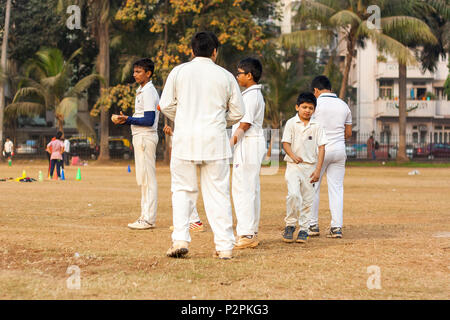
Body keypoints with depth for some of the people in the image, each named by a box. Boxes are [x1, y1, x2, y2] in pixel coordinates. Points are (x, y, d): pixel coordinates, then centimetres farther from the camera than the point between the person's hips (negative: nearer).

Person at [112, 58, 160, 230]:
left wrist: (128, 119, -17)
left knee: (148, 178, -9)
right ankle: (145, 217, 16)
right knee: (143, 179, 12)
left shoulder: (148, 92, -13)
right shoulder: (141, 91, 18)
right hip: (140, 137, 11)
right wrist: (124, 120, 7)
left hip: (146, 137, -11)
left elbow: (149, 120, -20)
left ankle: (149, 219, -8)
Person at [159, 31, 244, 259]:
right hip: (215, 140, 0)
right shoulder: (225, 76, 4)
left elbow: (166, 105, 4)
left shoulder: (179, 72, 4)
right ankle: (224, 246, 3)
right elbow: (237, 112, 7)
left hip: (185, 138, 0)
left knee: (183, 191, 10)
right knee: (218, 193, 4)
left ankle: (180, 239, -4)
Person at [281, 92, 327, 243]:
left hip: (310, 166, 2)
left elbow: (321, 148, 3)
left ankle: (304, 229, 12)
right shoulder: (291, 123, 2)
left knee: (307, 199, 3)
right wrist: (293, 156, -21)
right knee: (294, 194, -18)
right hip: (293, 166, -2)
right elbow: (286, 143, -1)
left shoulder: (317, 126, 5)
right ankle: (290, 225, -2)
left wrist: (318, 170, -4)